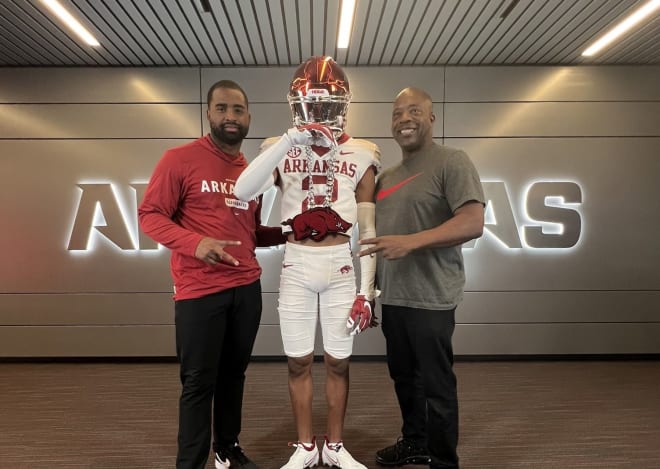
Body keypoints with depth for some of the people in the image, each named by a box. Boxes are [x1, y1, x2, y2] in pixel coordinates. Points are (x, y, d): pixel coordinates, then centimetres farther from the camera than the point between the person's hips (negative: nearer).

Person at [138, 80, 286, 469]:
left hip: (247, 288, 6)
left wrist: (286, 232, 2)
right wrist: (195, 243, -24)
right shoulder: (180, 159, -5)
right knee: (199, 382, 4)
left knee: (234, 374, 17)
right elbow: (150, 214, -9)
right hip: (199, 290, -5)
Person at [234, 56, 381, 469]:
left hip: (341, 265, 0)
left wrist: (367, 289, -3)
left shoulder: (361, 156, 1)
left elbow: (368, 229, 1)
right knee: (299, 362, 9)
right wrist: (290, 140, -23)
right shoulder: (282, 149, 1)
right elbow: (243, 192, -19)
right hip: (296, 266, 0)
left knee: (338, 361, 9)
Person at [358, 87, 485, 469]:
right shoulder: (387, 176, 15)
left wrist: (411, 241, -26)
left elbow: (473, 223, -19)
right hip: (392, 297, 8)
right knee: (404, 377, 20)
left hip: (430, 298, -7)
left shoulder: (452, 162, -8)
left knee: (436, 385, 4)